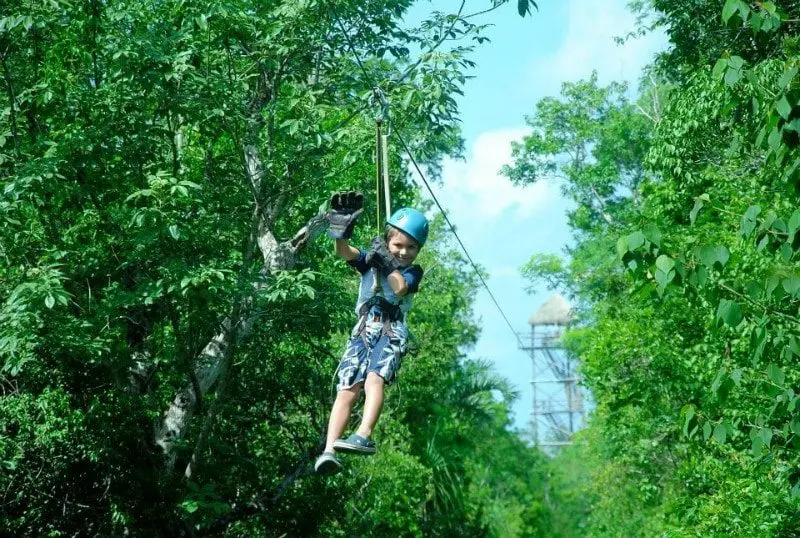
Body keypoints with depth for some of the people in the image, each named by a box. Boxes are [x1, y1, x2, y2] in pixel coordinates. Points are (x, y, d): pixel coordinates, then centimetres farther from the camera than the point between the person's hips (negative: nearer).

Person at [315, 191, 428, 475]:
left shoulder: (413, 271, 14)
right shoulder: (371, 261, 18)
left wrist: (387, 262, -12)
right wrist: (342, 232, -22)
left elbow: (400, 288, -8)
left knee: (374, 378, -29)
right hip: (363, 330, 2)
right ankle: (329, 450, -28)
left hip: (392, 331, -2)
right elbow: (344, 252, -2)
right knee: (347, 388, -15)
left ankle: (364, 436, -47)